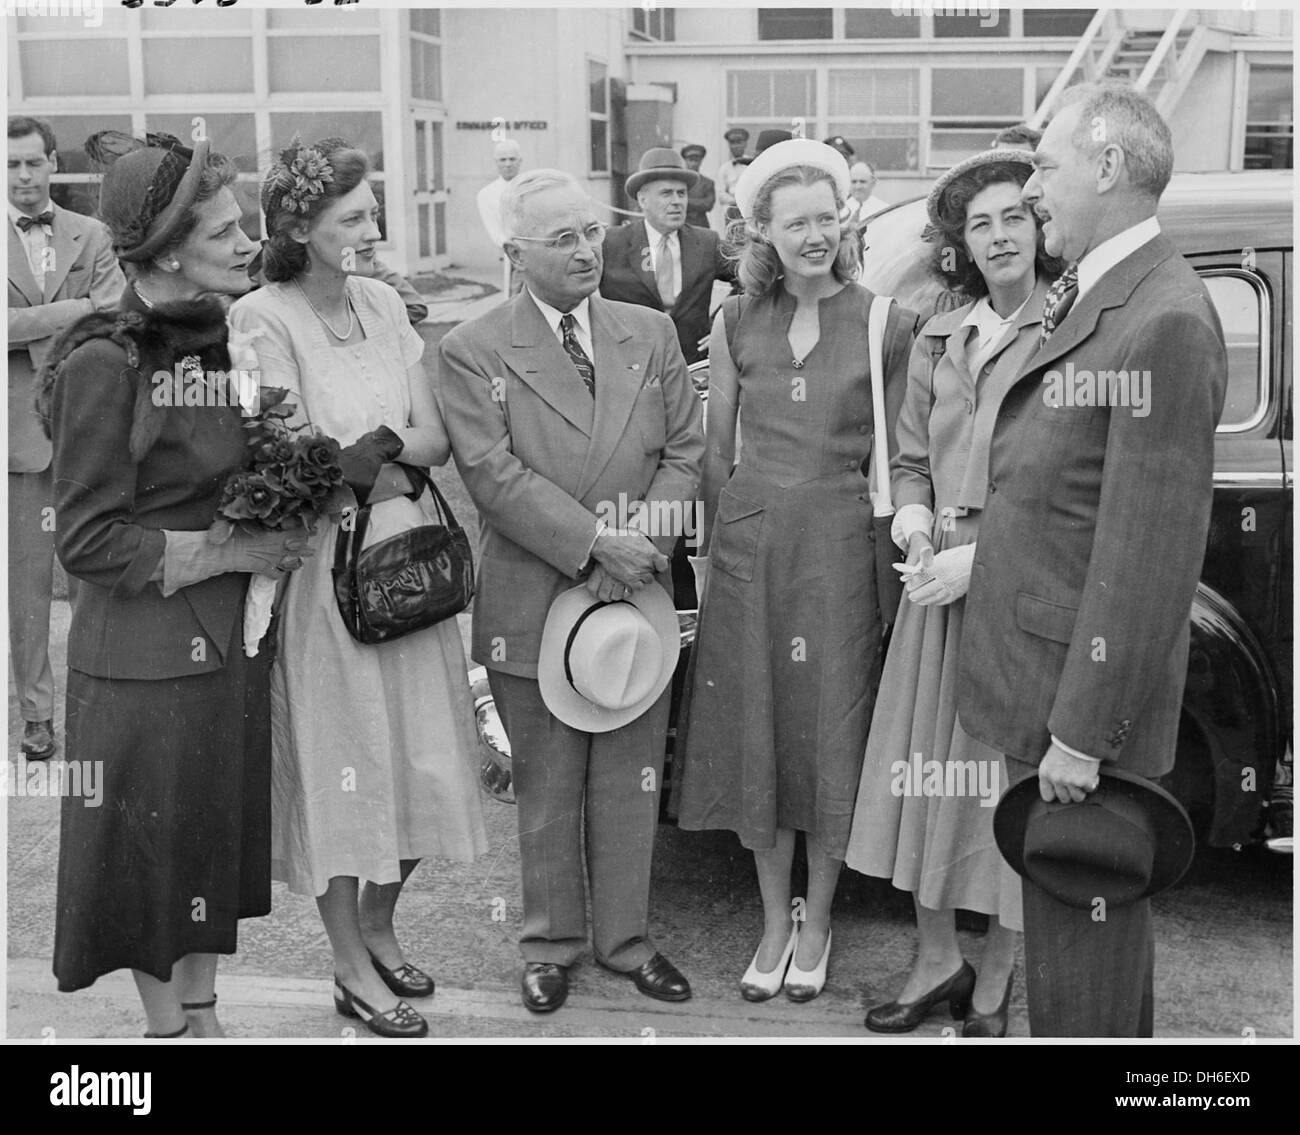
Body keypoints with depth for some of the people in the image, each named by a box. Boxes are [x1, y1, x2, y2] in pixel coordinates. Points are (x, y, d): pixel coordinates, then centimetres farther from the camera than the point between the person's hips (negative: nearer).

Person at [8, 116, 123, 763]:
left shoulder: (91, 237, 11)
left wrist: (34, 329, -12)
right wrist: (78, 308, -12)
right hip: (20, 428, -1)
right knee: (27, 578, 3)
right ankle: (37, 715, 13)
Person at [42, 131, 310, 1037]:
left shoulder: (225, 338, 4)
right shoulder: (106, 363, -18)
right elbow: (88, 540, -16)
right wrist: (223, 552, -16)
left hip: (229, 635, 7)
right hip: (146, 652, -7)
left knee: (223, 830, 16)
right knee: (157, 845, 8)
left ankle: (203, 1011, 33)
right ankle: (170, 1025, 27)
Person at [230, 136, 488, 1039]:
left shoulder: (385, 304, 7)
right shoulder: (263, 319, -11)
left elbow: (436, 440, 3)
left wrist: (379, 447, -15)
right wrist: (384, 464, -8)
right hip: (323, 566, -6)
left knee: (420, 755, 11)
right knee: (339, 759, 5)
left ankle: (378, 923, 34)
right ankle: (352, 968, 20)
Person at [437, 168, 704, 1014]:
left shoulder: (652, 333, 7)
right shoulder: (473, 352, -5)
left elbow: (685, 450, 4)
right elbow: (493, 474, -13)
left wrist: (642, 544, -10)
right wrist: (594, 545, -19)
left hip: (637, 595, 3)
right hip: (533, 603, -3)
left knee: (631, 780, 11)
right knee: (548, 788, 10)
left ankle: (628, 938, 27)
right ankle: (553, 944, 27)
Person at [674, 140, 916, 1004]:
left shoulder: (885, 324, -2)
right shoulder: (737, 322, 4)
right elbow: (717, 451, 9)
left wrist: (898, 555, -1)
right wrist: (711, 551, 7)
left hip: (839, 542, -2)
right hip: (748, 537, 2)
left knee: (829, 732, 6)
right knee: (756, 732, 8)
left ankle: (817, 922, 24)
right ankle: (774, 922, 24)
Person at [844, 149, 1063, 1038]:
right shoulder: (939, 341, 11)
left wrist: (987, 556, -16)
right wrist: (914, 517, -2)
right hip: (938, 583, 5)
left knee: (1007, 777, 3)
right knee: (925, 772, 10)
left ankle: (995, 987, 20)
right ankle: (938, 962, 28)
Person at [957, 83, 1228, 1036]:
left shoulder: (1162, 322, -20)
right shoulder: (1087, 297, 11)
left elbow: (1149, 554, -22)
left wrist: (1082, 732, -20)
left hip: (1089, 690, -9)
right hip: (1041, 670, 9)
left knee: (1081, 934, 4)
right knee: (1084, 912, 23)